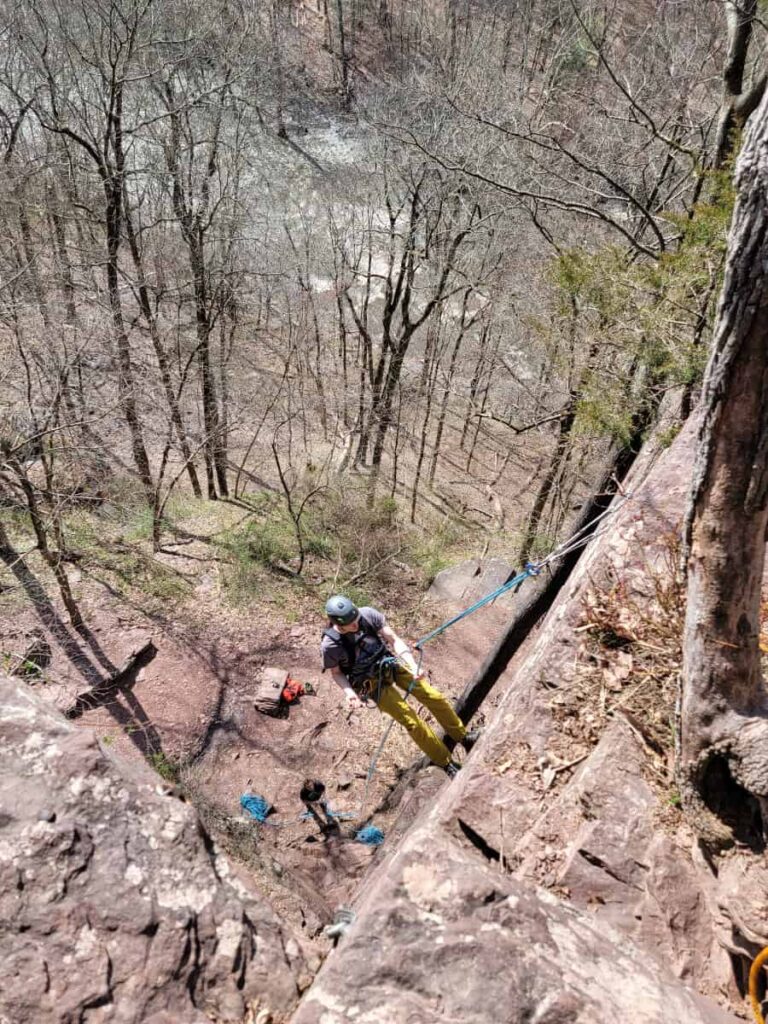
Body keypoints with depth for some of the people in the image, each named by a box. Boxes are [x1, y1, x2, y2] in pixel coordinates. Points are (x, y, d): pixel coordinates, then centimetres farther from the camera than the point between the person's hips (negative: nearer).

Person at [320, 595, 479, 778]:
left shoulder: (368, 614, -21)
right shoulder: (330, 645, -25)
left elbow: (394, 639, -14)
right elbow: (336, 672, -6)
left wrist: (413, 666, -25)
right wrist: (349, 692, -24)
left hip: (391, 664, 3)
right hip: (373, 683, -3)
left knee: (435, 697, 4)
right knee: (412, 721, -6)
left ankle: (463, 736, 28)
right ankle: (447, 764, 13)